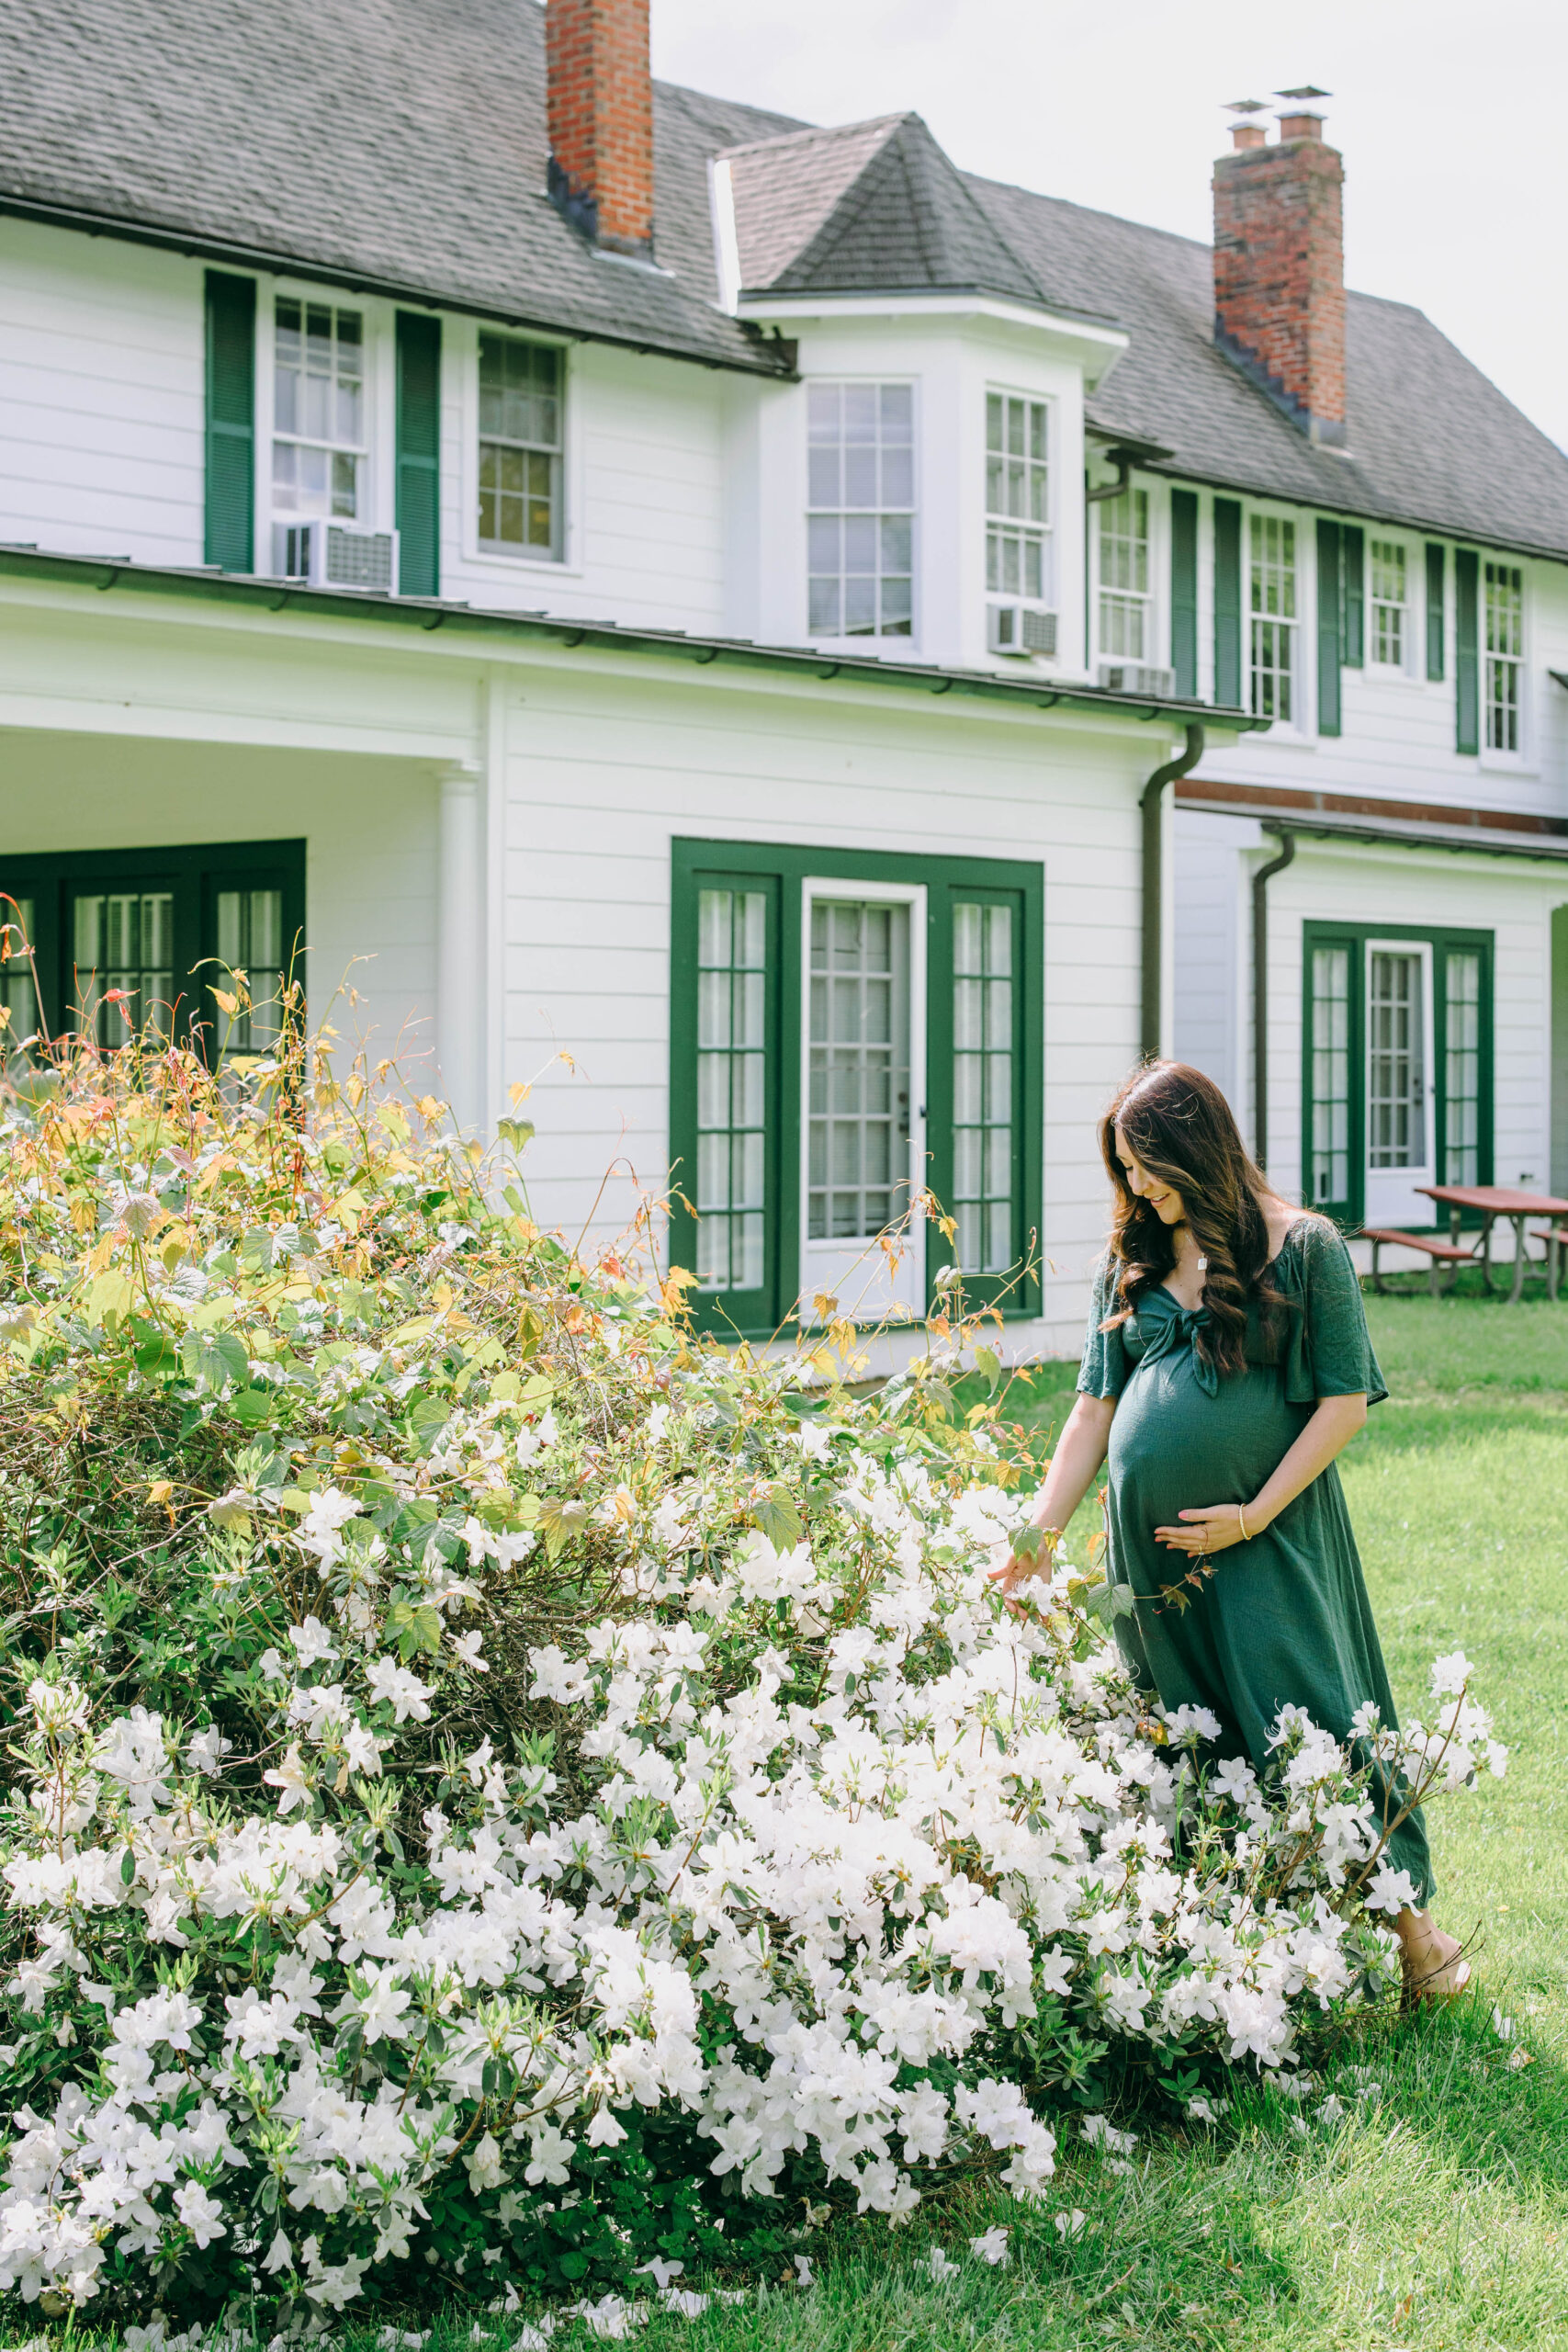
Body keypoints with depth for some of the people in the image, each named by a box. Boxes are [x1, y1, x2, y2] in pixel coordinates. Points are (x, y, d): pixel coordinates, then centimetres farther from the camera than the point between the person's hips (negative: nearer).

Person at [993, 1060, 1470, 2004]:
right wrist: (1042, 1535, 3)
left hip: (1267, 1536, -5)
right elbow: (1095, 1408, 11)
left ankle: (1413, 1925, 5)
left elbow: (1346, 1401, -5)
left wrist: (1257, 1513, -11)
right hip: (1152, 1540, 5)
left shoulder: (1304, 1248, -4)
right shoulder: (1134, 1262, 10)